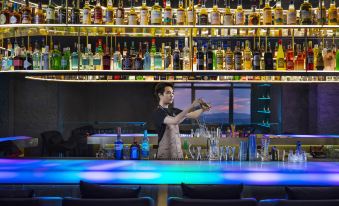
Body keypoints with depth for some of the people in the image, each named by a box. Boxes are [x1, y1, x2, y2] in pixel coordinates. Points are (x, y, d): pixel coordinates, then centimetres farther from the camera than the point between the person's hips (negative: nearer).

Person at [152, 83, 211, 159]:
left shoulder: (173, 111, 13)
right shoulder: (157, 112, -12)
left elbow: (193, 115, 7)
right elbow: (175, 121, -29)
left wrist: (202, 109, -15)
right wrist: (191, 106, -33)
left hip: (178, 154, 7)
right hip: (165, 155, -7)